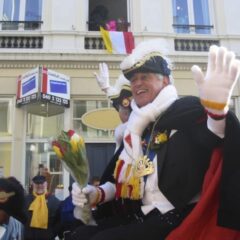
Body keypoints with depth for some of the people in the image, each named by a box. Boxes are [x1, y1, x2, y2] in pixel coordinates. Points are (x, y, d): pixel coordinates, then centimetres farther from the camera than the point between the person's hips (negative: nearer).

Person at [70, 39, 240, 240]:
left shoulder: (186, 111, -5)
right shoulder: (138, 125, 17)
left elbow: (211, 141, -27)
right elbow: (123, 178, 21)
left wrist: (216, 109, -47)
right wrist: (97, 194, 6)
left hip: (174, 220, -7)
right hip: (137, 218, 8)